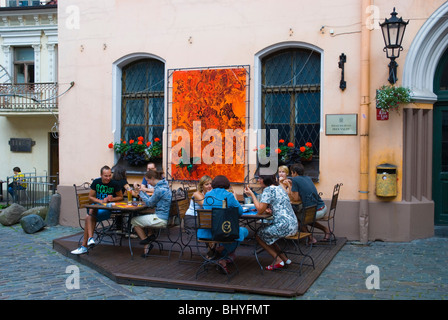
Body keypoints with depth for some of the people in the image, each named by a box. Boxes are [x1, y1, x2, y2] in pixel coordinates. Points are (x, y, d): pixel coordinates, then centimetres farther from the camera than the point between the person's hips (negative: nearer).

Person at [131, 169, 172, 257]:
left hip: (161, 219, -10)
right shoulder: (164, 185, 11)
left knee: (134, 221, 5)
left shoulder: (159, 189, -20)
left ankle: (146, 241, 15)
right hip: (165, 216, 10)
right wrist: (142, 191, 10)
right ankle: (150, 235, 18)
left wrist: (140, 192, -3)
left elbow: (150, 203, -10)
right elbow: (152, 201, 15)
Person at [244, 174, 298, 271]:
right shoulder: (279, 188, 18)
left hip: (284, 226, -9)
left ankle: (278, 260, 7)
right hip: (293, 225, 9)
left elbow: (260, 211, -11)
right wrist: (271, 211, 10)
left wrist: (251, 194, -5)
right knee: (267, 235, 25)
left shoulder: (268, 190, -10)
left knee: (259, 235, 10)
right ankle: (284, 257, 19)